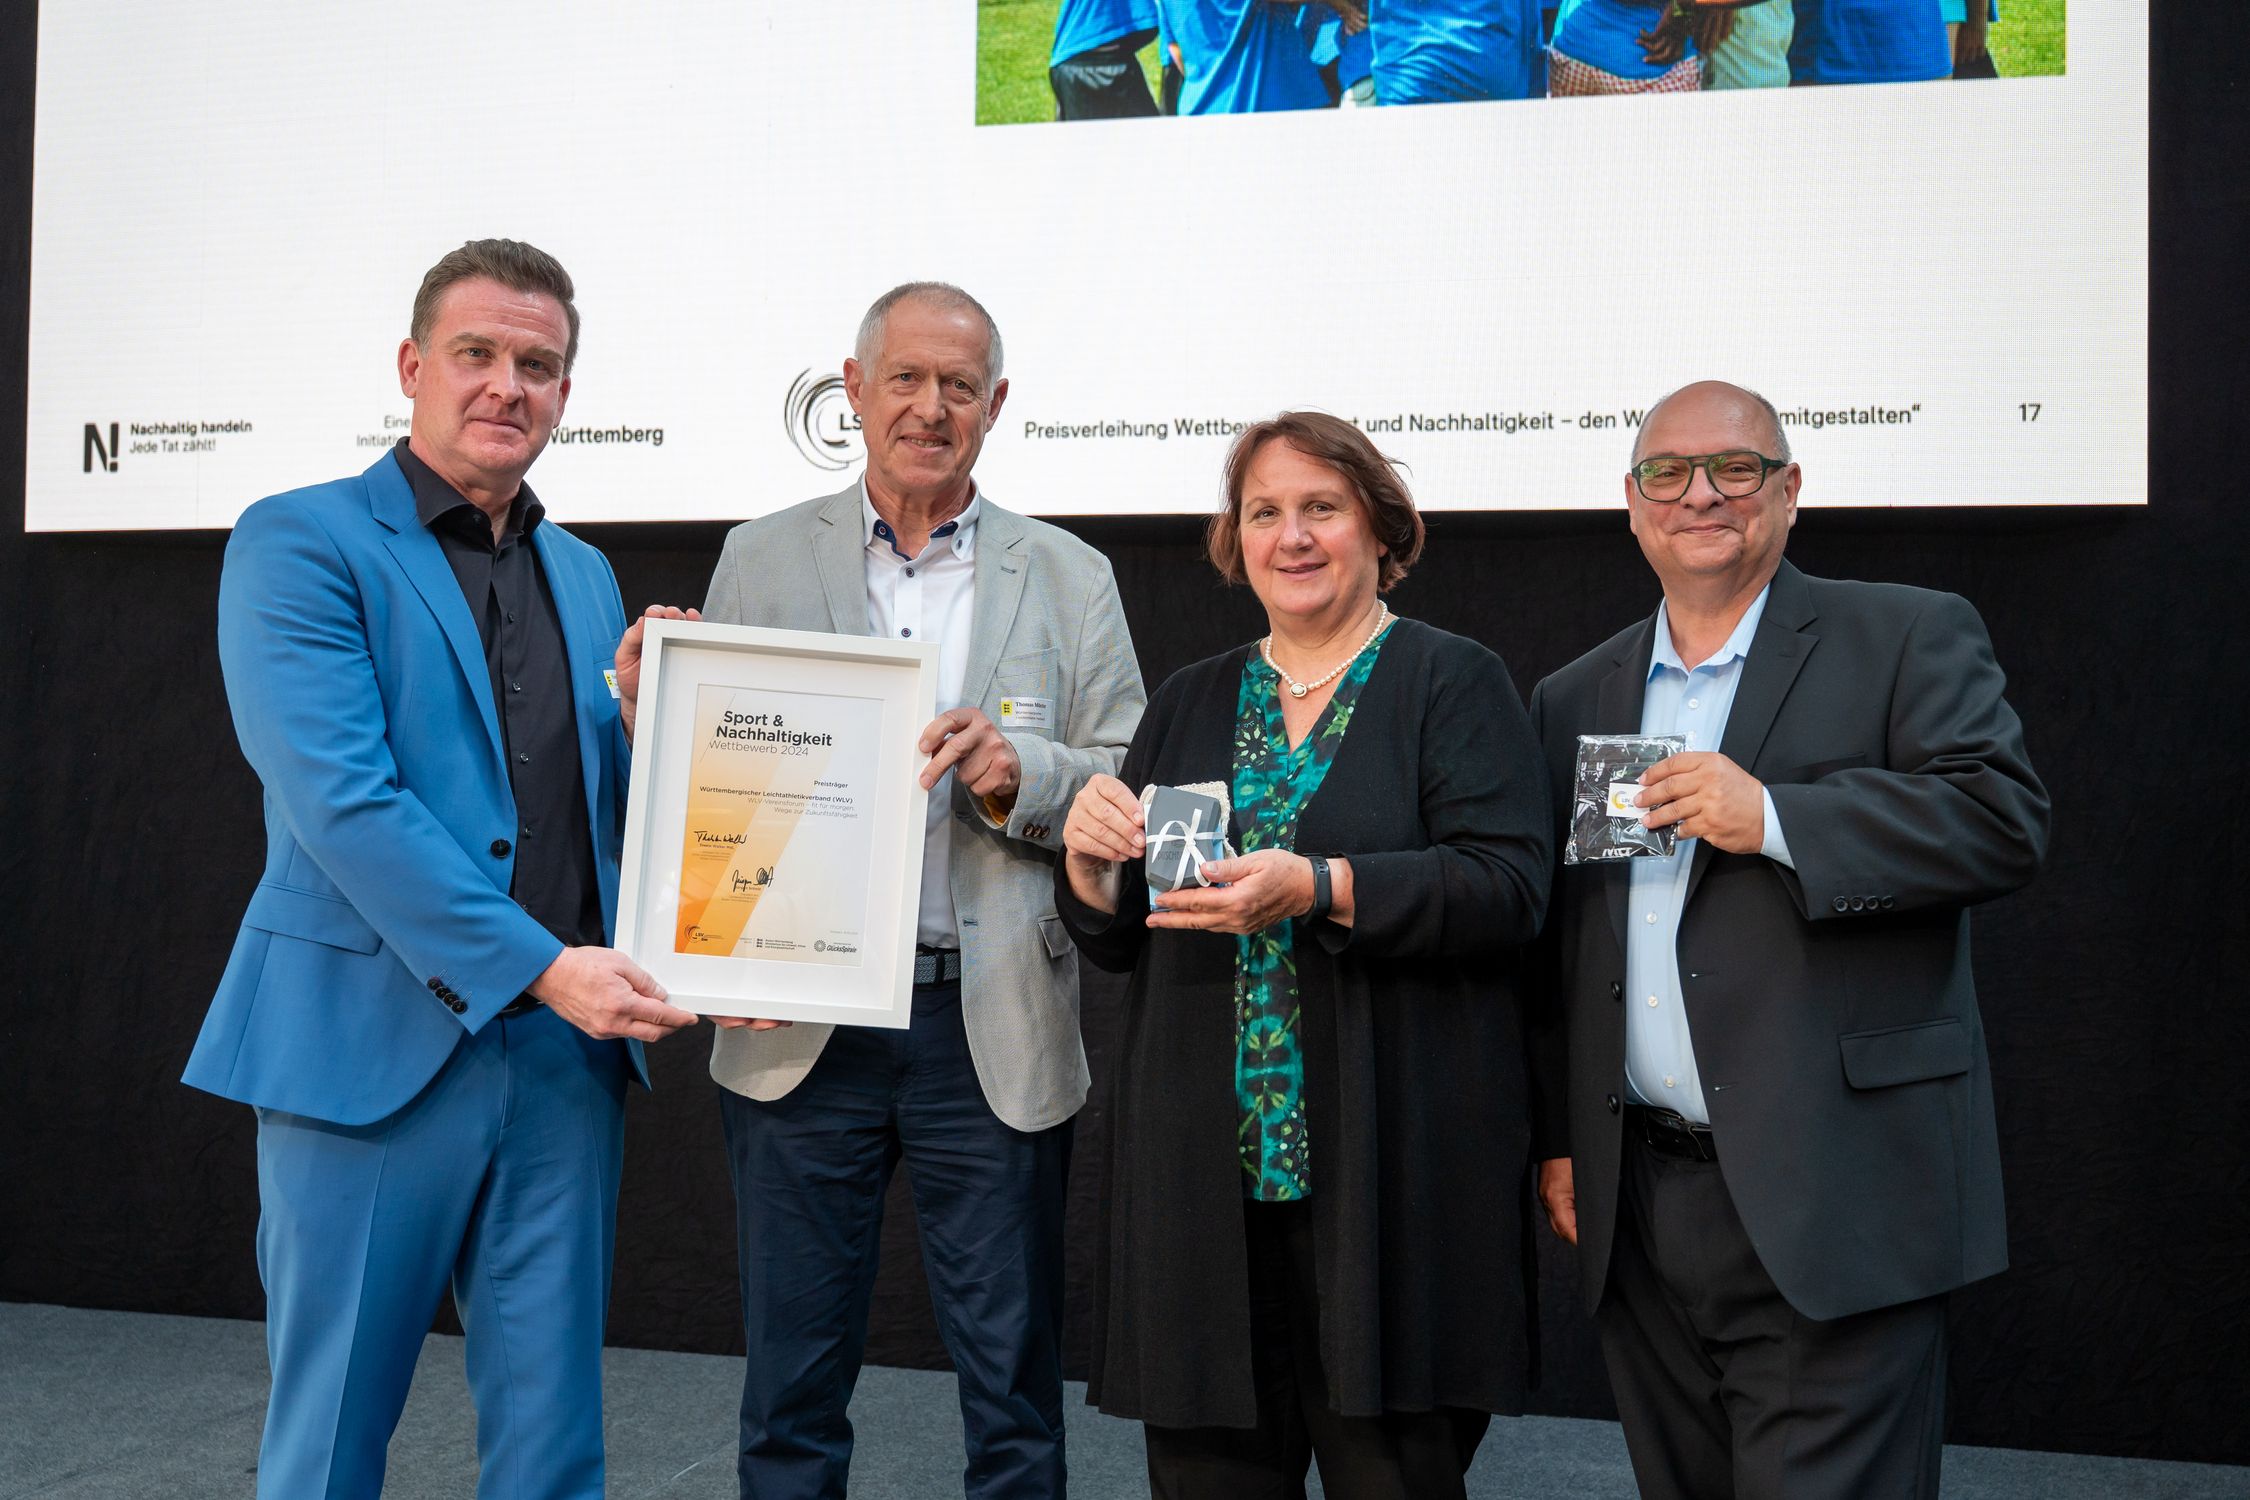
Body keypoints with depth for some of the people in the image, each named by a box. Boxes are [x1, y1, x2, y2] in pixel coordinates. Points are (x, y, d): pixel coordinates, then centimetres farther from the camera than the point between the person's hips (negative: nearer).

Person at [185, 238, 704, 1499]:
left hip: (565, 1060, 5)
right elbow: (340, 799, -16)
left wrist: (640, 719, -4)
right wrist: (542, 964, -21)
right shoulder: (300, 542, -4)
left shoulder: (586, 577, 15)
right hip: (372, 1049, -5)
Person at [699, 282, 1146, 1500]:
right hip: (802, 1022, 1)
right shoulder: (761, 561, 9)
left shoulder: (1070, 579, 8)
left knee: (1013, 1391, 8)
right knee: (791, 1383, 10)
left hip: (995, 1026, 0)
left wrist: (1017, 773, -16)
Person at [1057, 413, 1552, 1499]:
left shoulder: (1454, 684, 2)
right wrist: (1092, 860, -7)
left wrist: (1319, 888, -24)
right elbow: (1114, 940, 15)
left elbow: (1510, 888, -11)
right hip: (1206, 1166, 4)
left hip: (1384, 1174, -3)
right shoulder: (1189, 704, 14)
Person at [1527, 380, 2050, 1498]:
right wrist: (1557, 1140, 12)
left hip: (1826, 1206, -4)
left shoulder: (1910, 639, 3)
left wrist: (1773, 818, -19)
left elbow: (2004, 819, -11)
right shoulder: (1573, 700, 15)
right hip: (1636, 1211, 5)